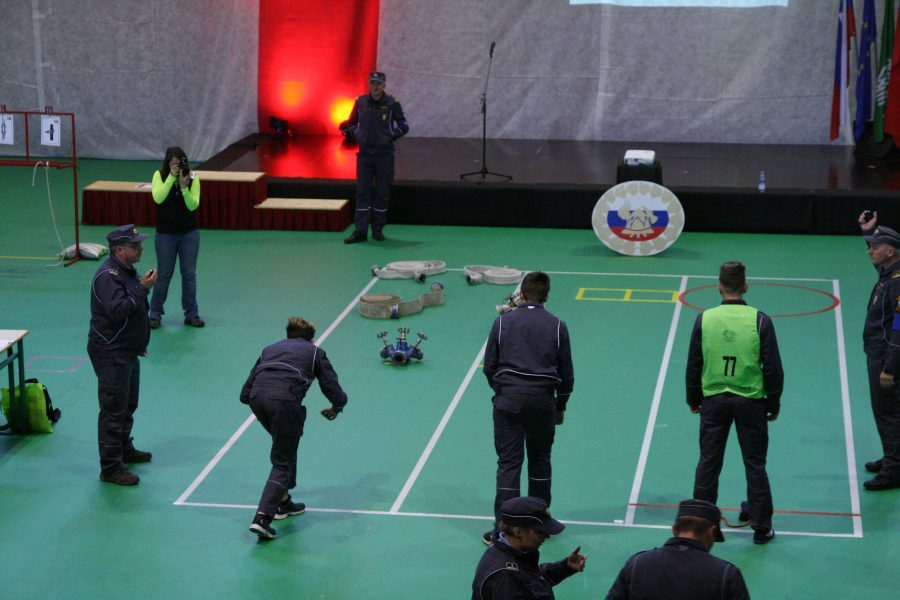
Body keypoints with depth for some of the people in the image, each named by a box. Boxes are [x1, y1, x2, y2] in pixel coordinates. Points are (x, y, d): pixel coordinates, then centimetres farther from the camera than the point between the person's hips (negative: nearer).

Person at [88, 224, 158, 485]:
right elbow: (117, 311, -30)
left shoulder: (126, 270, 11)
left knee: (128, 404, 23)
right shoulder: (108, 276, -20)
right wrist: (143, 288, -27)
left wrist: (140, 341, 24)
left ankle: (124, 449, 40)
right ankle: (110, 467, -4)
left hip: (127, 351, 10)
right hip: (111, 354, -10)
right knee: (114, 409, -7)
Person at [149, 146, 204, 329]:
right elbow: (158, 198, -23)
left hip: (189, 233, 1)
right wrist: (171, 177, -27)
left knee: (189, 274, 6)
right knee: (164, 274, 6)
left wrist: (184, 186, -27)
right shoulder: (159, 175, -7)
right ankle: (155, 313, 17)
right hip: (165, 234, -1)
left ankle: (191, 314, 16)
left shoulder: (192, 178, -7)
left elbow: (193, 205, -14)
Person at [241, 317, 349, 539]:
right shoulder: (315, 352, 26)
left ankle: (283, 502, 31)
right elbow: (338, 396, 19)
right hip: (285, 400, -4)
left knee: (285, 448, 30)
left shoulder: (270, 349, 34)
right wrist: (335, 409, 41)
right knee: (283, 462, 3)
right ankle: (262, 518, -12)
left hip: (257, 398, 4)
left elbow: (244, 394, 27)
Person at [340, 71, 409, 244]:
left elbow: (404, 126, 4)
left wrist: (391, 136, -9)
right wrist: (352, 133, -5)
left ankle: (378, 229, 15)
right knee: (362, 192, -1)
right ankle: (360, 231, -2)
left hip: (384, 154, -2)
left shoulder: (392, 103, -4)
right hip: (364, 153, 2)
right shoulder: (360, 102, 3)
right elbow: (352, 124, 15)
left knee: (382, 193, 4)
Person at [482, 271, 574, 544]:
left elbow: (489, 366, 7)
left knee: (508, 462, 0)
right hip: (543, 401, 1)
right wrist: (560, 407, 22)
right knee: (540, 459, 17)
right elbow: (566, 373, 9)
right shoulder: (557, 326, 4)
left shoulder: (503, 322, 3)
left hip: (508, 399, -1)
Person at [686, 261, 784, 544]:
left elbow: (693, 364, 2)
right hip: (750, 401, -1)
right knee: (755, 465, 9)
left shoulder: (704, 319, -6)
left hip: (714, 400, 1)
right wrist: (774, 404, 7)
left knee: (708, 463, 11)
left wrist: (694, 399, 16)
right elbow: (773, 367, -6)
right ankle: (761, 527, 15)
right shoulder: (760, 320, -10)